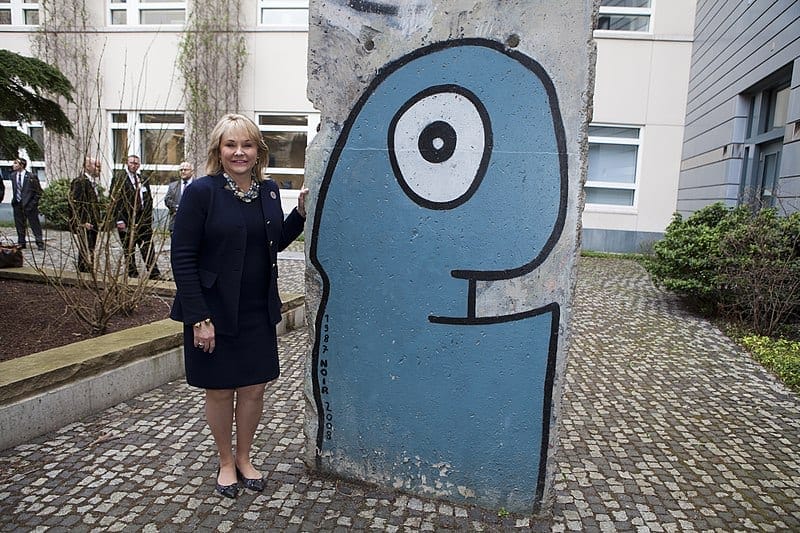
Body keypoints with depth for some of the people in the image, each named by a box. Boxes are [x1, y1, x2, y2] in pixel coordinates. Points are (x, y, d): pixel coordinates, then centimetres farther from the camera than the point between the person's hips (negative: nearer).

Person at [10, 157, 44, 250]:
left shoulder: (32, 177, -9)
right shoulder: (13, 175, 8)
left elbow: (38, 192, -6)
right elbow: (14, 189, 22)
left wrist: (33, 203, -11)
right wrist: (14, 200, 11)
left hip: (29, 204, -5)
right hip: (17, 204, 5)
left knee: (34, 224, -1)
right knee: (19, 225, 9)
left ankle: (40, 243, 5)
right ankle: (21, 243, 19)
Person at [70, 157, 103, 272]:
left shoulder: (92, 182, 17)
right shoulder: (79, 182, -13)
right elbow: (74, 203, -18)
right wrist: (83, 222, -20)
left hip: (92, 225, 9)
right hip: (84, 226, -9)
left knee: (90, 253, 14)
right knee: (86, 253, -7)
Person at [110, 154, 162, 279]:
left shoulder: (144, 180, 14)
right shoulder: (118, 179, -3)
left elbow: (149, 199, 18)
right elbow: (115, 201, -8)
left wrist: (149, 216, 11)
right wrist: (119, 220, -14)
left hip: (144, 220, 5)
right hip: (127, 221, -4)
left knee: (149, 249, 5)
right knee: (129, 251, 4)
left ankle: (154, 274, 8)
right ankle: (133, 276, 11)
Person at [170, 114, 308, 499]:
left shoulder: (268, 190, 3)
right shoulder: (201, 192, -12)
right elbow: (182, 258, -14)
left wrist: (300, 213, -1)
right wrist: (199, 318, -18)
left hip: (259, 312, 5)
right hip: (215, 312, -4)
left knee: (254, 388, 13)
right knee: (220, 390, 12)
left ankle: (244, 458, 36)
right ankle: (226, 463, 35)